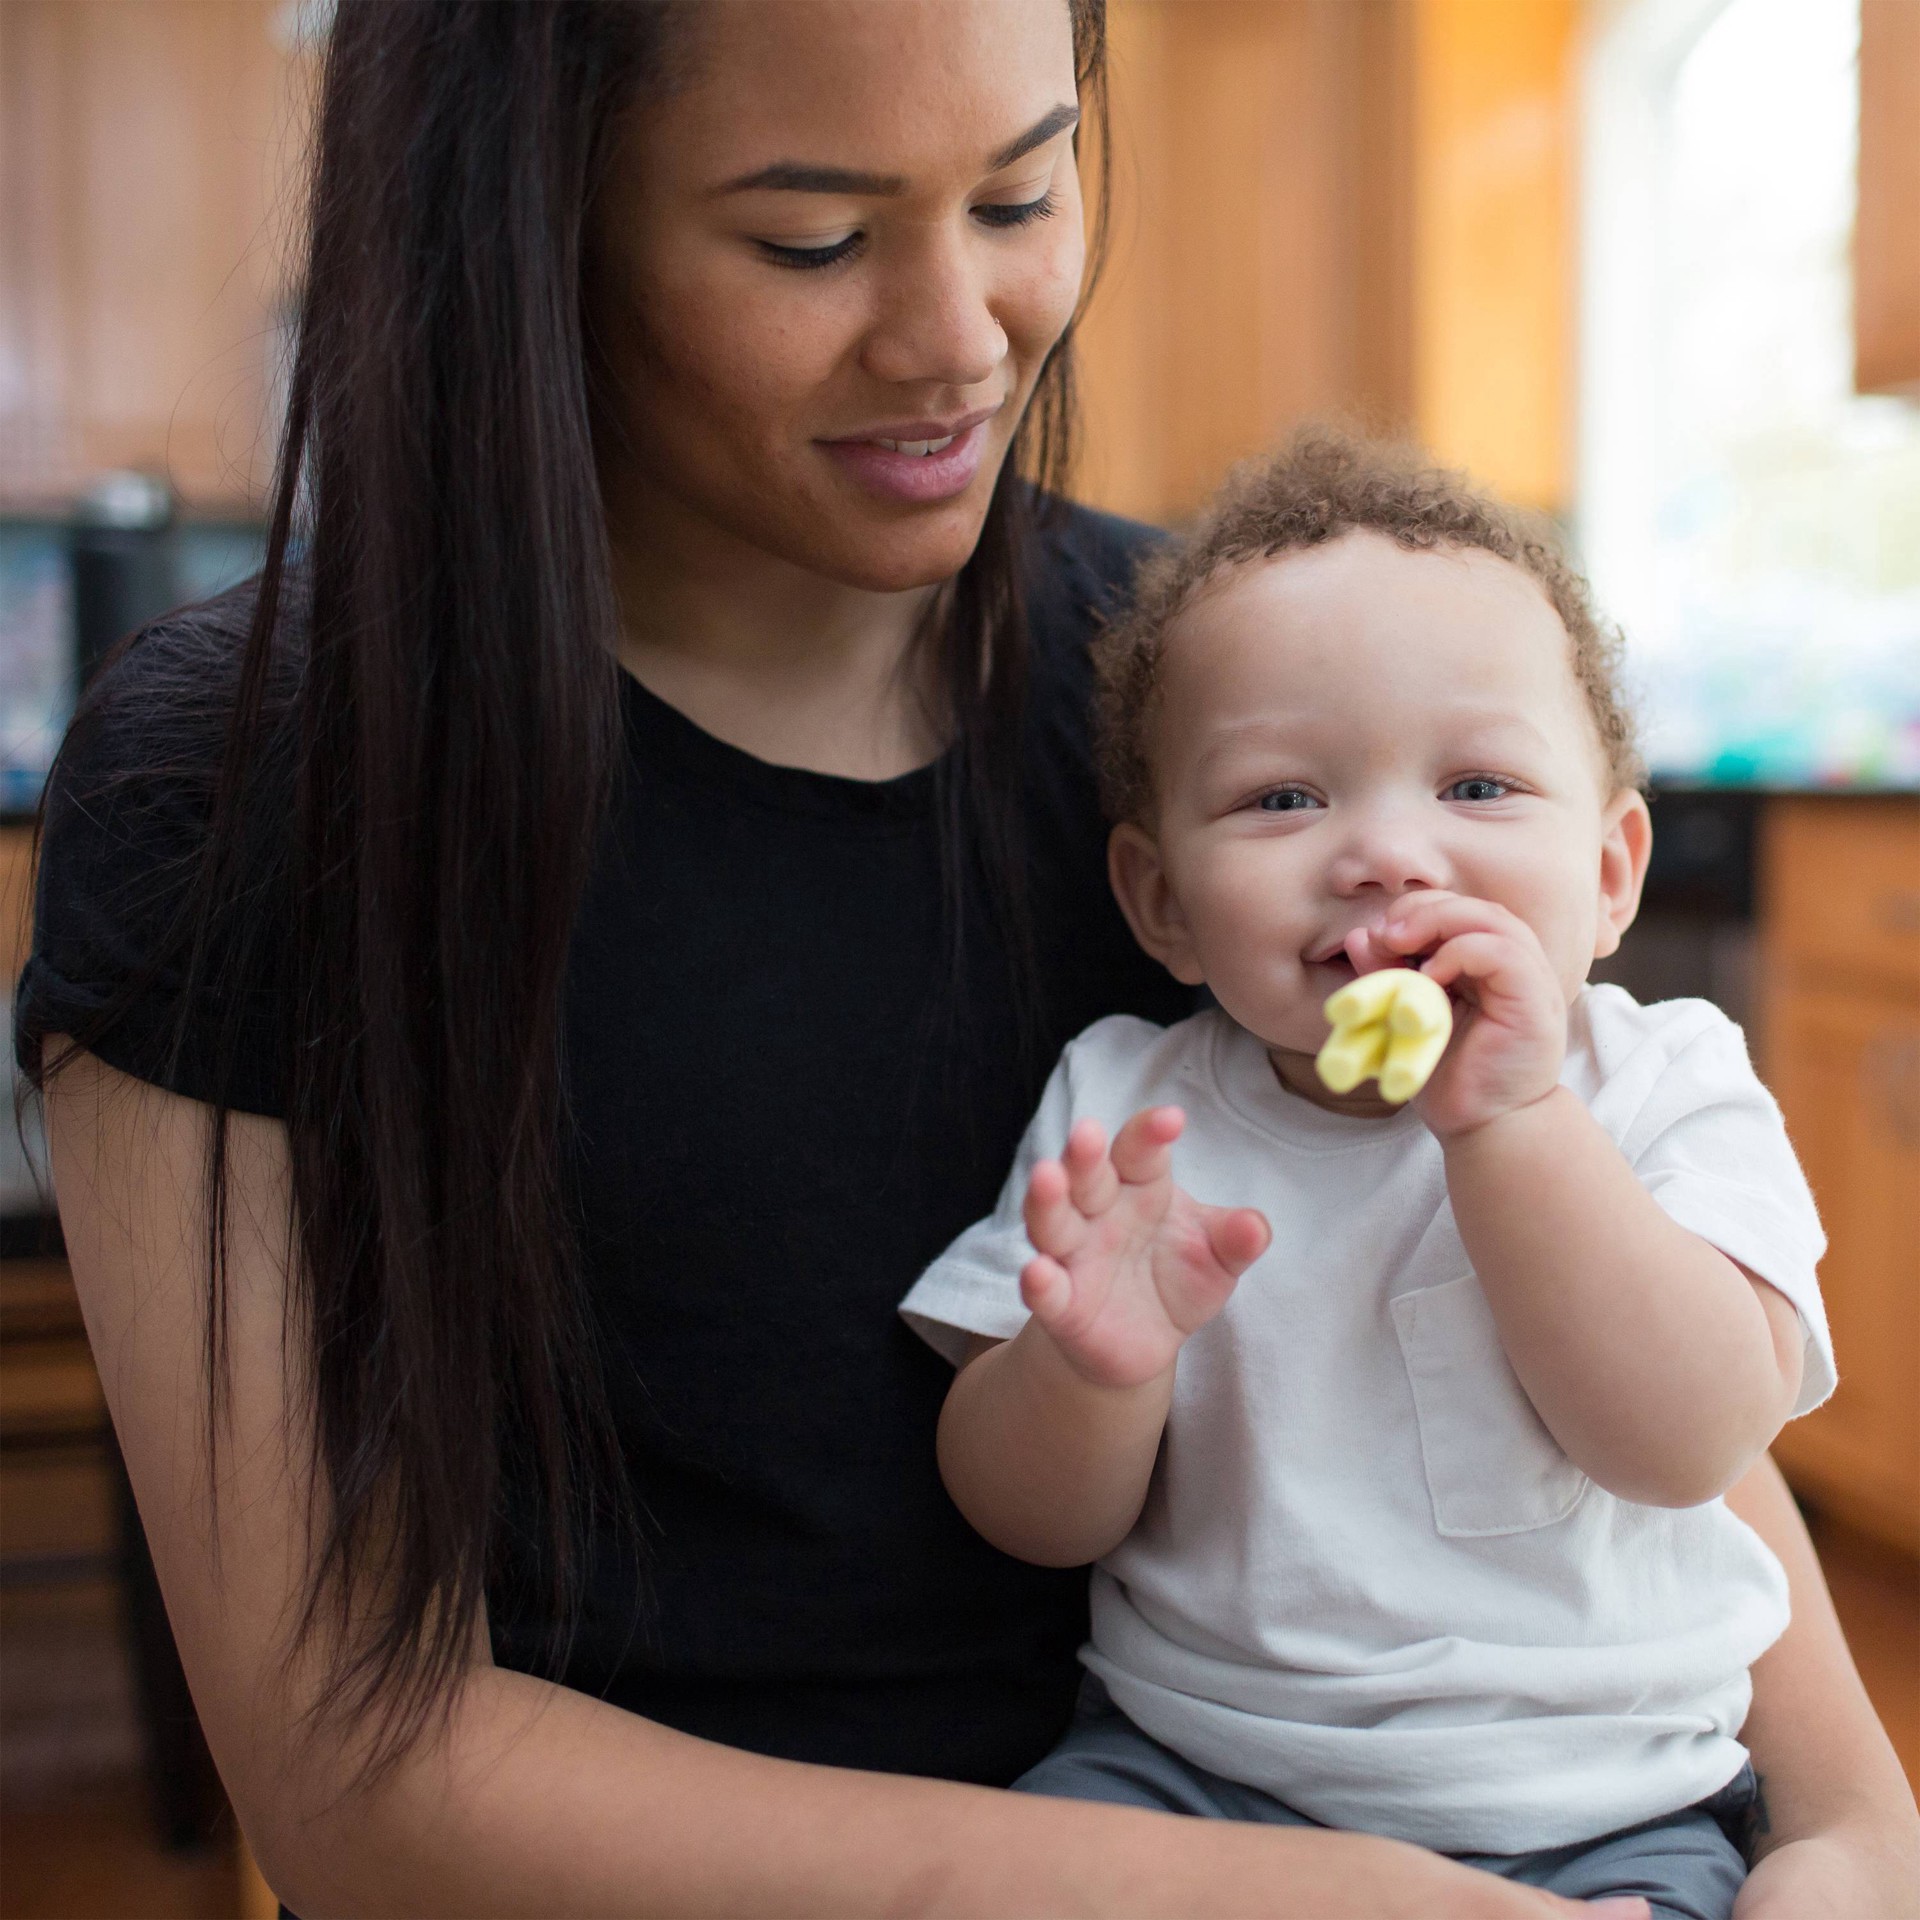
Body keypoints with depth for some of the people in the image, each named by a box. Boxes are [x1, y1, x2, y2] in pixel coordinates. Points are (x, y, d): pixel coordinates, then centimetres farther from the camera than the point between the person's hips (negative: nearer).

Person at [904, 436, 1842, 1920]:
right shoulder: (1127, 1113, -3)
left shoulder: (1661, 1092, -5)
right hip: (1188, 1767, 0)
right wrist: (1087, 1365, -25)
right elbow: (1037, 1524, -2)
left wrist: (1509, 1122, -27)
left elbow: (1693, 1440, -19)